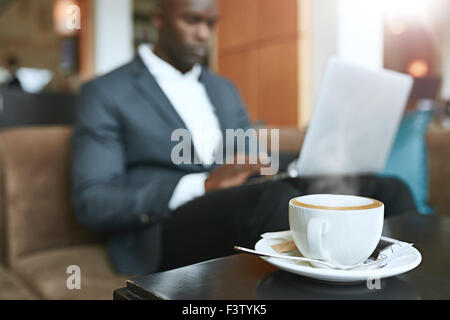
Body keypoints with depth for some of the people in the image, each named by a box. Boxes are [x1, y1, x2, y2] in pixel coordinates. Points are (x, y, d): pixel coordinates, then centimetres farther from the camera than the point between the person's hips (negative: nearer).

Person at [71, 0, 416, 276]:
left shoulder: (224, 89, 20)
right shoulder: (105, 93, 3)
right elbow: (91, 202, -7)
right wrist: (202, 186, -21)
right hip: (163, 232, -5)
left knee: (388, 191, -13)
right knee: (275, 198, -37)